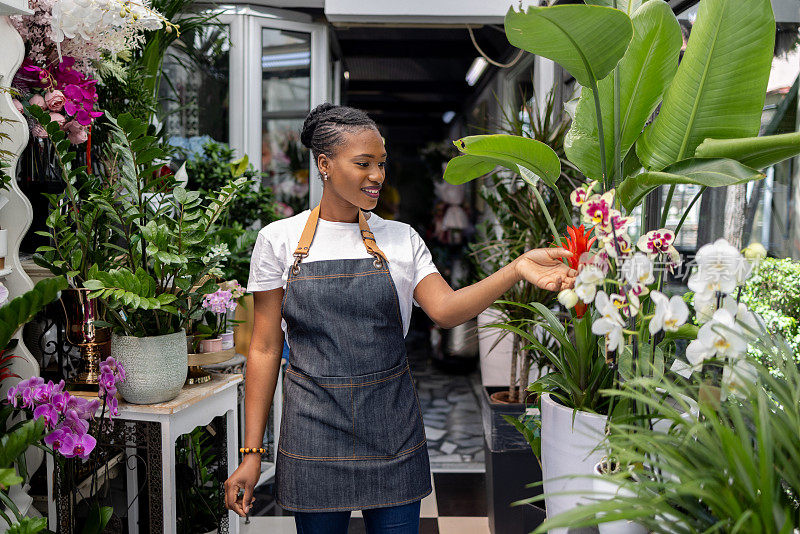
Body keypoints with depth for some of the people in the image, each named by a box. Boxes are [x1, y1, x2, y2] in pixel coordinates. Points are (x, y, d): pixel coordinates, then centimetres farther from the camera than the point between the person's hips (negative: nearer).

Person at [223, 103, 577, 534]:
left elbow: (444, 309, -11)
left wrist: (517, 269, -26)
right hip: (314, 429, -1)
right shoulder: (279, 240, -1)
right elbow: (265, 348, -1)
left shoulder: (401, 238, 4)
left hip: (391, 430, 2)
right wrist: (251, 453, -2)